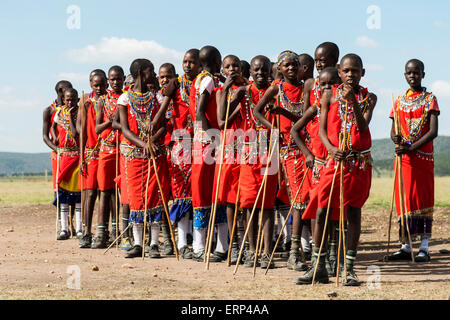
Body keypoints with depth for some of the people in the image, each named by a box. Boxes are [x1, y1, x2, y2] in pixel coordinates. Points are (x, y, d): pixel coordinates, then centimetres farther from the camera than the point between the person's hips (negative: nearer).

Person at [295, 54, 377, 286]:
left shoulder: (368, 97, 5)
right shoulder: (329, 95, 5)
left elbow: (363, 126, -10)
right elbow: (322, 129, -1)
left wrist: (352, 100, -21)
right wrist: (331, 148, -19)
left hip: (360, 161, 0)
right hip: (334, 159, 0)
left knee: (354, 212, 2)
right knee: (322, 210, -4)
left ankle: (349, 268, 10)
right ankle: (318, 267, 5)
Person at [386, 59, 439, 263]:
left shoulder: (429, 99, 0)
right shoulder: (399, 101, 13)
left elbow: (433, 131, -10)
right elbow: (393, 131, 13)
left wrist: (411, 147, -20)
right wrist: (396, 138, -12)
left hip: (423, 156, -4)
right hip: (403, 156, 4)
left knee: (423, 198, -4)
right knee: (404, 199, 3)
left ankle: (424, 248, -2)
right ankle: (405, 247, 8)